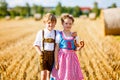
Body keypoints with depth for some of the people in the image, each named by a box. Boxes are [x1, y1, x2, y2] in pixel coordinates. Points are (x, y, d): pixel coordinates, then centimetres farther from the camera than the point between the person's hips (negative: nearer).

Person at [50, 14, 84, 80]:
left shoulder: (74, 36, 6)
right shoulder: (59, 35, -3)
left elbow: (76, 49, 10)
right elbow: (56, 49, -3)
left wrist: (80, 46, -12)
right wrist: (56, 62, -7)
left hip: (71, 58, 3)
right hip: (62, 58, -3)